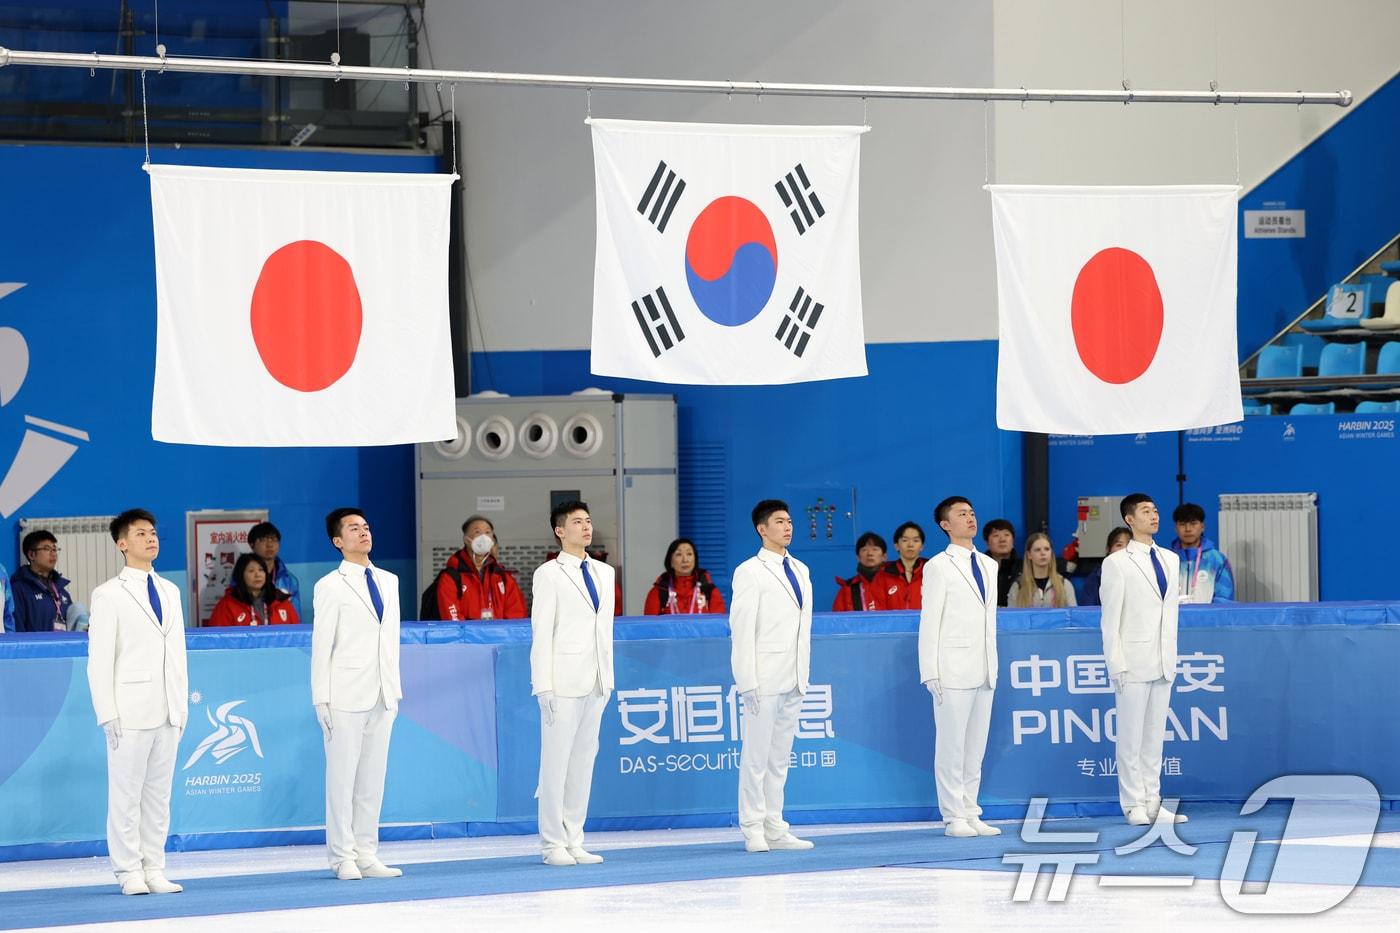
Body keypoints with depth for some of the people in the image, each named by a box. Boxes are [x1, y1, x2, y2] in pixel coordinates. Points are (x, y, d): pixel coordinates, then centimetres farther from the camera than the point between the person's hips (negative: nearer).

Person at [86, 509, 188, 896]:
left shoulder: (170, 591, 15)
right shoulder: (109, 595, -2)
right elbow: (100, 660, -5)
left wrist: (182, 706, 11)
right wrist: (108, 715, -11)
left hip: (167, 714, 5)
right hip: (130, 714, -5)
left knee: (159, 794, 7)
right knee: (126, 795, -2)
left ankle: (154, 870, 11)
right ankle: (129, 872, 3)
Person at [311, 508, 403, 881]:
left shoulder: (388, 581, 14)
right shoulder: (330, 587, -4)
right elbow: (321, 646, -5)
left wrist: (395, 689, 14)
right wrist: (321, 700, -9)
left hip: (382, 696, 6)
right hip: (346, 696, -6)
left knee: (373, 779, 8)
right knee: (342, 778, -1)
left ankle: (367, 855, 13)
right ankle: (343, 858, 3)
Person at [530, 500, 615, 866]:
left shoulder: (604, 572, 14)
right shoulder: (548, 574, -3)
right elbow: (542, 633, -7)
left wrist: (608, 678, 13)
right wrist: (544, 687, -12)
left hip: (595, 683, 6)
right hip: (564, 682, -6)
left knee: (584, 759, 7)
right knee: (556, 761, -3)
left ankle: (574, 842, 12)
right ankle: (553, 845, 3)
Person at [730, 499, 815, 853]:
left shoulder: (800, 570, 14)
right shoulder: (750, 572, -5)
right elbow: (742, 631, -9)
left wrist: (805, 674, 13)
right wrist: (747, 682, -14)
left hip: (794, 681, 6)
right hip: (764, 680, -6)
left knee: (780, 757, 9)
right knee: (756, 756, -3)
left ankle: (774, 828, 13)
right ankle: (753, 830, 1)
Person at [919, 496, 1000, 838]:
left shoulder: (988, 565, 15)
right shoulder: (939, 567, -4)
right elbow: (929, 622, -6)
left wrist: (993, 667, 15)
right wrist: (931, 673, -10)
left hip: (984, 671, 6)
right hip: (954, 669, -6)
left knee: (976, 746, 8)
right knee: (951, 746, -3)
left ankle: (970, 814, 14)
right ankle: (954, 818, 1)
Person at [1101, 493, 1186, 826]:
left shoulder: (1170, 560, 12)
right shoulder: (1117, 563, -5)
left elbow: (1171, 612, 16)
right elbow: (1110, 620, -6)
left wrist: (1172, 657, 12)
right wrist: (1117, 666, -11)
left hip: (1163, 662, 5)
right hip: (1133, 662, -5)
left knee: (1155, 736, 9)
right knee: (1131, 737, 0)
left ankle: (1152, 802, 13)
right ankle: (1134, 805, 5)